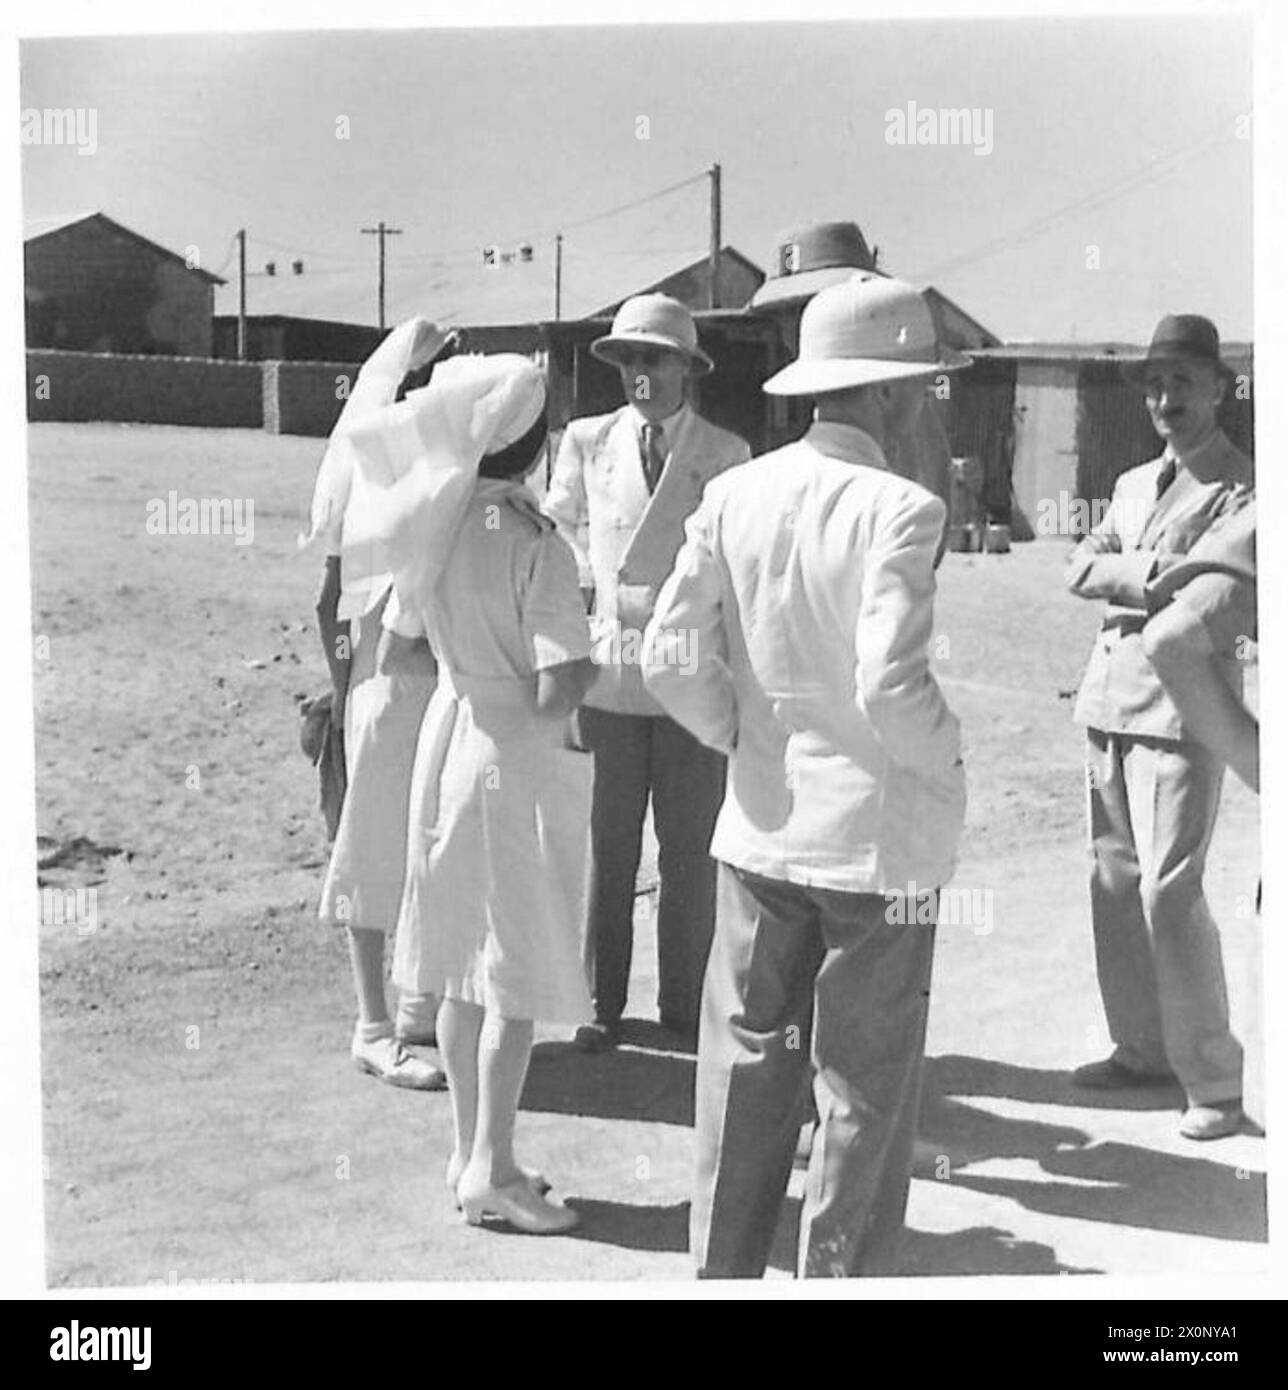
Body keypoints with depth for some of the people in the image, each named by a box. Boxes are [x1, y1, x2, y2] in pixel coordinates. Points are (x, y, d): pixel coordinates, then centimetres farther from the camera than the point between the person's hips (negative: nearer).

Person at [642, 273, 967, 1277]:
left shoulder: (735, 493, -1)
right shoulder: (897, 510, -16)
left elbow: (670, 656, -4)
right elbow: (891, 686, -23)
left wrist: (742, 738, 11)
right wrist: (946, 760, -5)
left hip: (760, 827, 5)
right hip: (879, 837, -5)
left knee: (747, 1073, 17)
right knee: (864, 1093, 9)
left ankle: (723, 1271, 28)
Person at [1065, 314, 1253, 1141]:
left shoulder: (1242, 488, -4)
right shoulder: (1134, 482, 19)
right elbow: (1082, 568, 5)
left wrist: (1127, 575, -5)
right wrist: (1155, 573, -9)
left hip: (1181, 708, -7)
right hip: (1109, 698, 7)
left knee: (1169, 892, -10)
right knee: (1115, 884, 10)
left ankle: (1214, 1082, -1)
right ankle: (1142, 1049, 23)